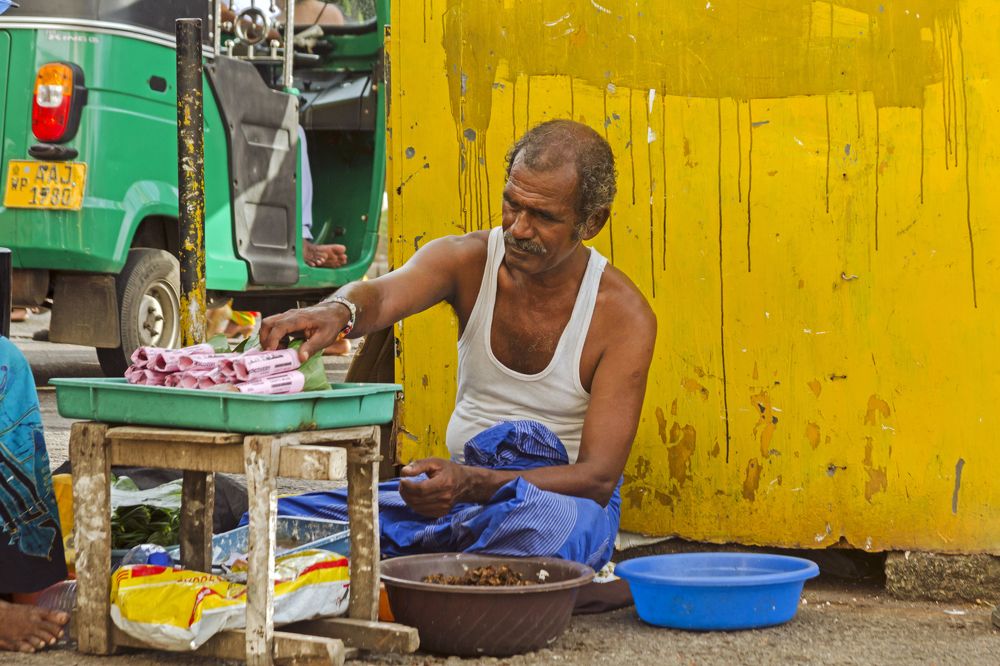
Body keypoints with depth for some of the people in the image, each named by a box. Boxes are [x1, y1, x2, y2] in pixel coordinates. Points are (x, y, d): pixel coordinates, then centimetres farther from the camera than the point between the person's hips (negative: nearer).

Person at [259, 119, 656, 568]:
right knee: (284, 518, -17)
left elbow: (599, 477, -18)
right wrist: (338, 311, -51)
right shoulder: (468, 259, -3)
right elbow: (385, 295, -25)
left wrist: (473, 483, -33)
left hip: (565, 495, -3)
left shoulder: (623, 316, -13)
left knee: (558, 521, -43)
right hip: (460, 483, 3)